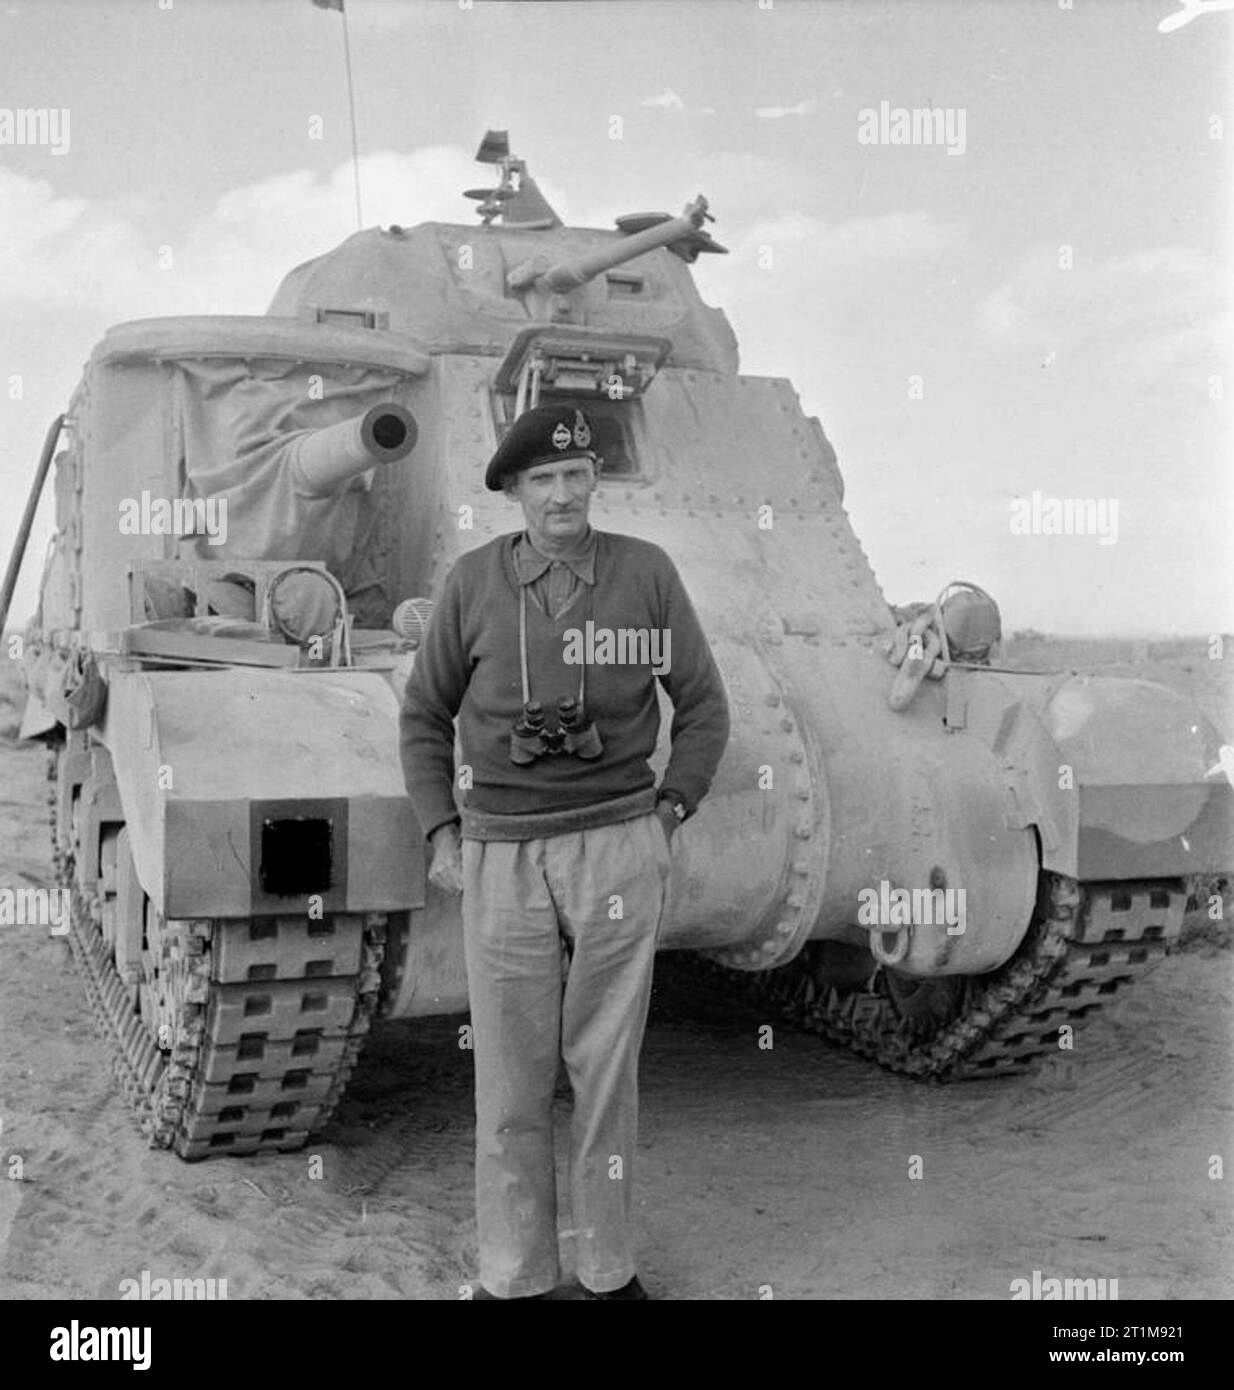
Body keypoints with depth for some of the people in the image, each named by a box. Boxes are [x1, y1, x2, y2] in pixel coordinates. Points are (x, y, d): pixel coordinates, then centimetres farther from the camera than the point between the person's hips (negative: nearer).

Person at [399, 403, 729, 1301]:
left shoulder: (646, 572, 0)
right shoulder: (474, 582, 1)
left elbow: (704, 705, 8)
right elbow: (425, 714, 11)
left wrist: (668, 815, 1)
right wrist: (441, 833, 4)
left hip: (619, 848, 0)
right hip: (501, 857, 1)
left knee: (606, 1068, 8)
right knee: (510, 1081, 5)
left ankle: (608, 1268, 24)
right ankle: (515, 1276, 22)